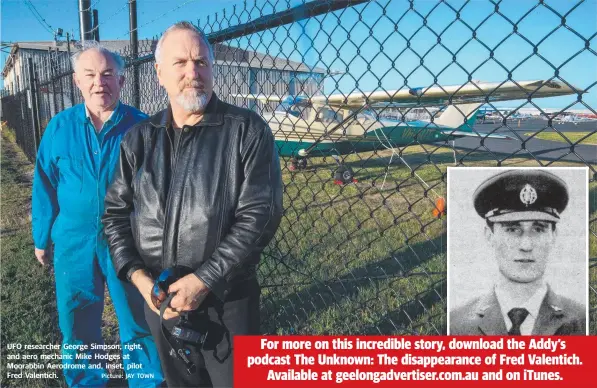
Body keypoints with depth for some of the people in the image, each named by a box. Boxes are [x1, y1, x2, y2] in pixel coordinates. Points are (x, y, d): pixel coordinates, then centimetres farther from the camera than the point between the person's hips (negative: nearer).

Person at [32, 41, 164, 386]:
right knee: (77, 322, 18)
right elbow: (45, 186, 6)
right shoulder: (60, 127, -2)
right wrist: (42, 238, 10)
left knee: (138, 322, 11)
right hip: (75, 242, 3)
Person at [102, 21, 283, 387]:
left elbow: (259, 214, -16)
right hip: (160, 300, 4)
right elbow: (116, 211, 8)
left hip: (228, 300, -4)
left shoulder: (248, 130, -10)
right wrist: (137, 274, -6)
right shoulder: (138, 139, 4)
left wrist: (205, 280, -20)